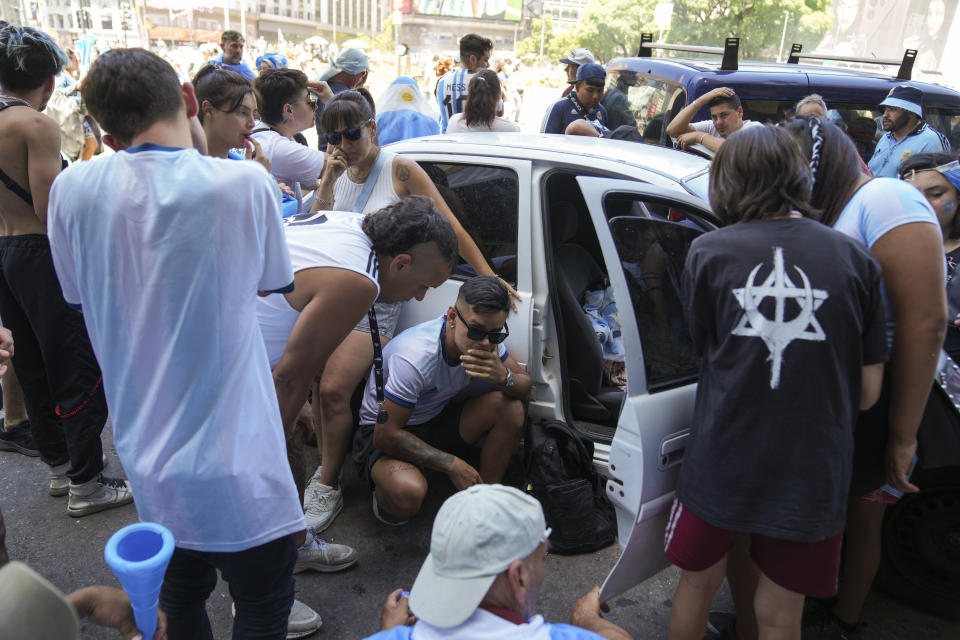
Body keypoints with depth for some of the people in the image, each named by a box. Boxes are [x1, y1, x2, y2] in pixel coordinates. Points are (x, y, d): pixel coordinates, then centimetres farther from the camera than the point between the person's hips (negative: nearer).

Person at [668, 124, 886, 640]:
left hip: (720, 461, -1)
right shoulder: (853, 258, -5)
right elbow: (868, 391, -1)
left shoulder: (707, 252, -8)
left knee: (698, 584, 23)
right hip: (813, 471, 1)